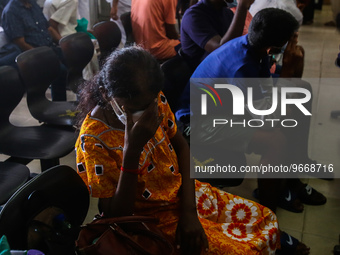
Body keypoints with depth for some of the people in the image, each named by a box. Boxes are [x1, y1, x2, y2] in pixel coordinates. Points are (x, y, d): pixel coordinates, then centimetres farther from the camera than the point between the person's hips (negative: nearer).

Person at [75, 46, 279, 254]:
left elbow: (181, 146, 2)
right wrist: (132, 150, -39)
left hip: (185, 194, 6)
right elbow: (116, 218, -26)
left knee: (265, 219, 12)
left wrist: (189, 210, -9)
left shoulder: (154, 101, -11)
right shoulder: (93, 141, -28)